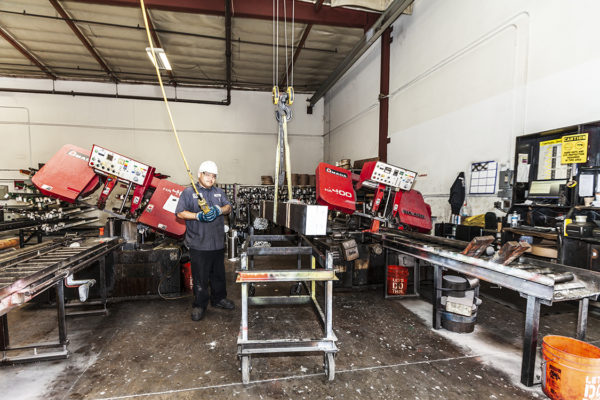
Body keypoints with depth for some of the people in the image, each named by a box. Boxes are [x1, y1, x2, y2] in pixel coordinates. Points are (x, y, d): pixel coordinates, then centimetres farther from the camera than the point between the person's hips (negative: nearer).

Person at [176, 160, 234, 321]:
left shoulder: (219, 192, 14)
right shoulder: (189, 192, -1)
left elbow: (228, 207, 9)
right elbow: (180, 213, -6)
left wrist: (220, 210, -13)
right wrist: (198, 216, -21)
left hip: (218, 243, 5)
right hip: (198, 244, -5)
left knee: (218, 273, 17)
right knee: (200, 277, 4)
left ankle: (219, 298, 34)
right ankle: (199, 305, 20)